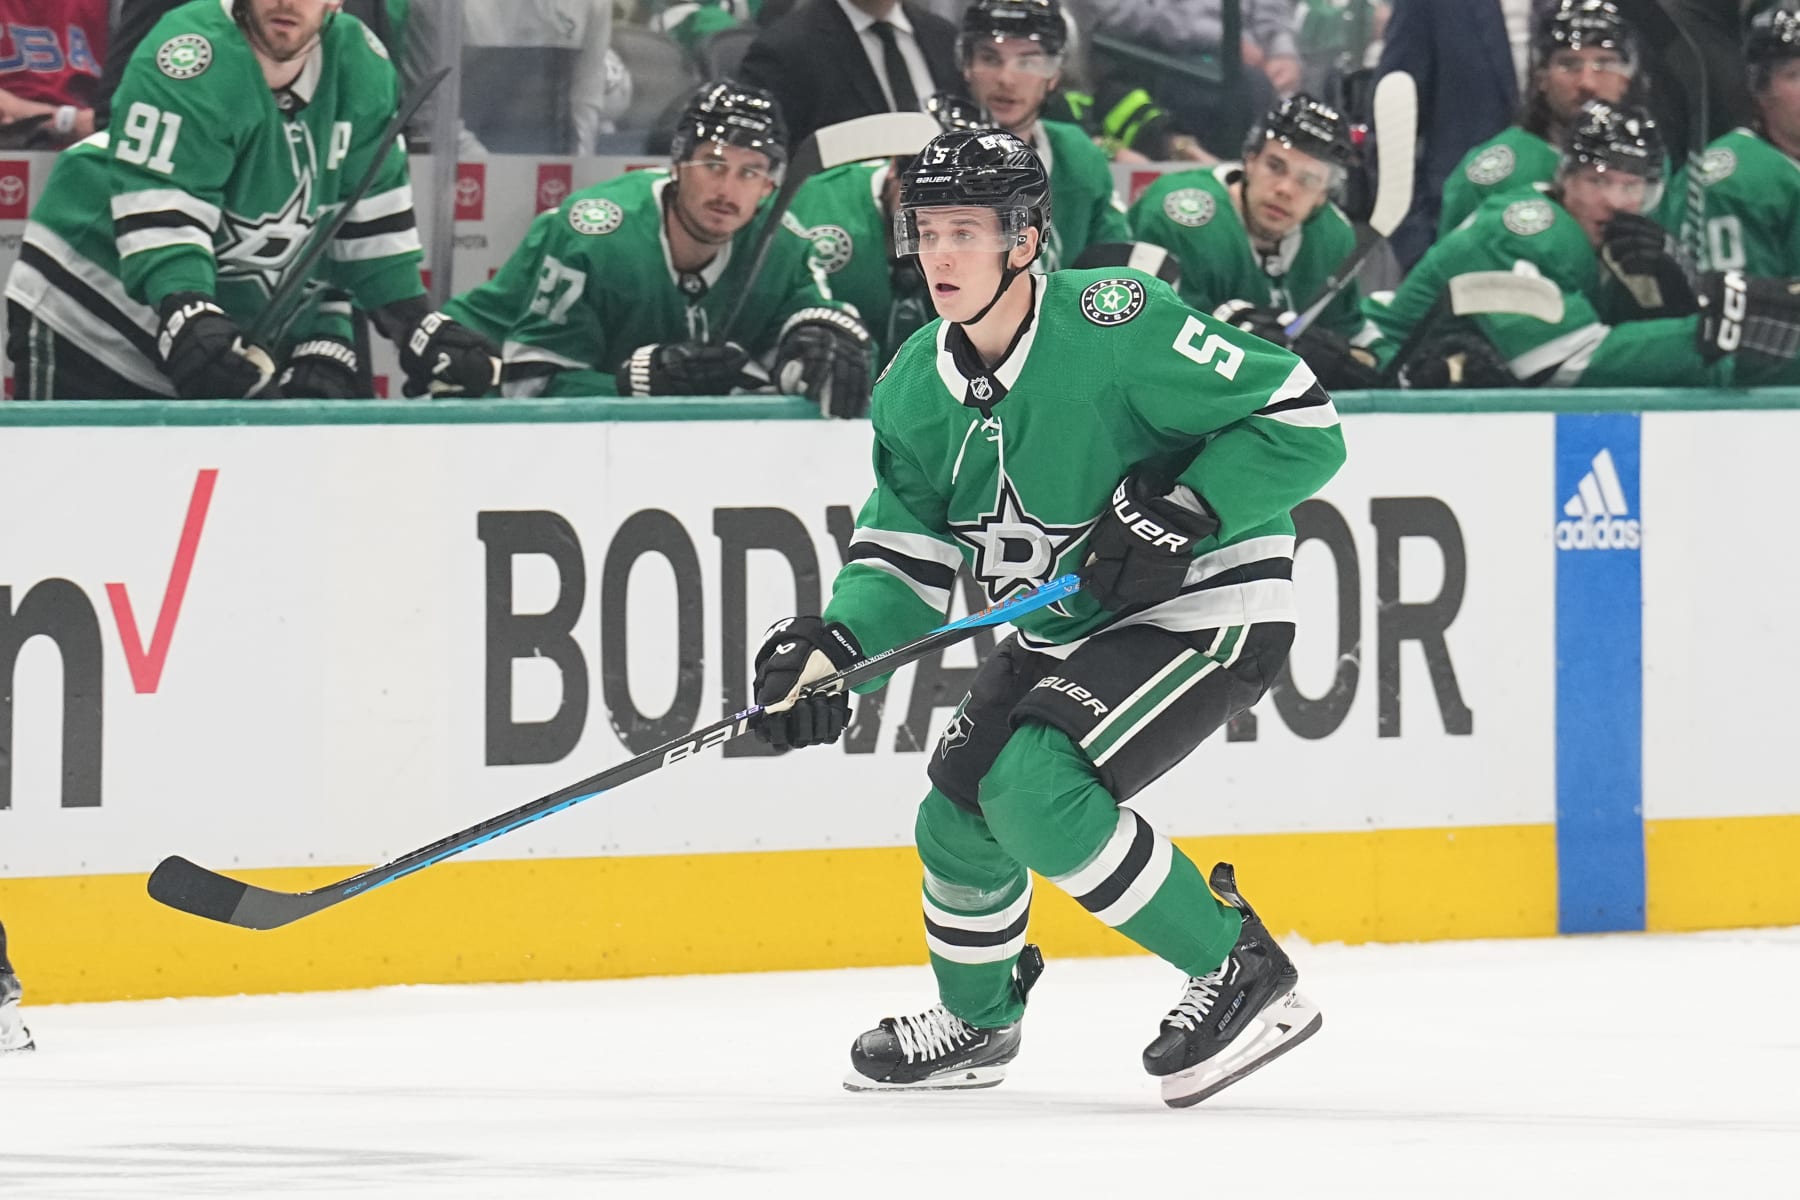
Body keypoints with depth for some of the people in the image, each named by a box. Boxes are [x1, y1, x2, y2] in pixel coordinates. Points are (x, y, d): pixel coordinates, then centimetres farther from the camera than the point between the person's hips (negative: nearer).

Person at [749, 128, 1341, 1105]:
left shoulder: (1115, 326, -24)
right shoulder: (916, 388, -1)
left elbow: (1302, 423, -22)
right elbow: (906, 557, 2)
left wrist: (1181, 512, -30)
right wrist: (832, 644, -17)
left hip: (1205, 610, -8)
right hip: (1062, 632, 8)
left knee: (1035, 790, -24)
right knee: (957, 818, 6)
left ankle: (1242, 974, -13)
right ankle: (975, 1020, 35)